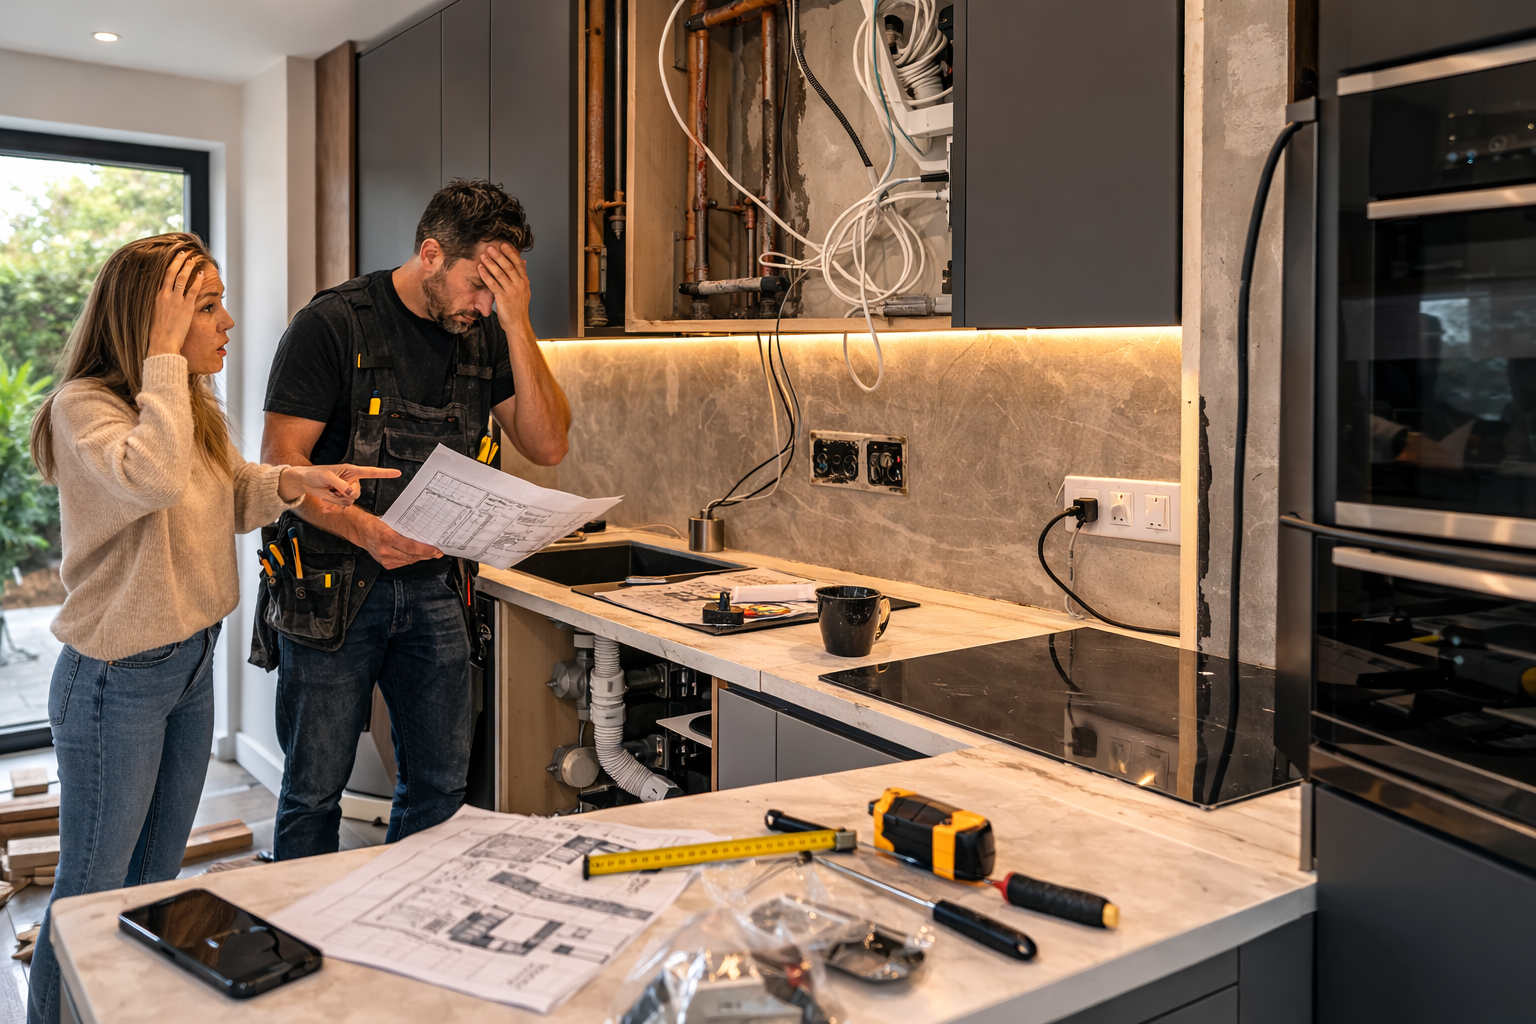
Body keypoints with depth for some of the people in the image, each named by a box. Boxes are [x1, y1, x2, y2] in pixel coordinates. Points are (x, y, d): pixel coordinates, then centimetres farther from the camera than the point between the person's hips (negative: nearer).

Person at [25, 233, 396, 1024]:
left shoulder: (190, 407, 5)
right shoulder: (84, 404, -20)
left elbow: (223, 497, 16)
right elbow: (154, 480, -39)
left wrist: (292, 480, -4)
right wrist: (163, 355, -30)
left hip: (192, 663, 8)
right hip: (117, 681, -8)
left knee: (156, 882, 21)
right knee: (89, 895, 7)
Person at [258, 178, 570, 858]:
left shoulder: (485, 336, 6)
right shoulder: (334, 323, -9)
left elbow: (547, 447, -2)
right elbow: (281, 461, -12)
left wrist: (517, 325, -11)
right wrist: (364, 529, -29)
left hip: (433, 585, 5)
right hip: (332, 588, -4)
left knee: (442, 782, 11)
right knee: (315, 789, 5)